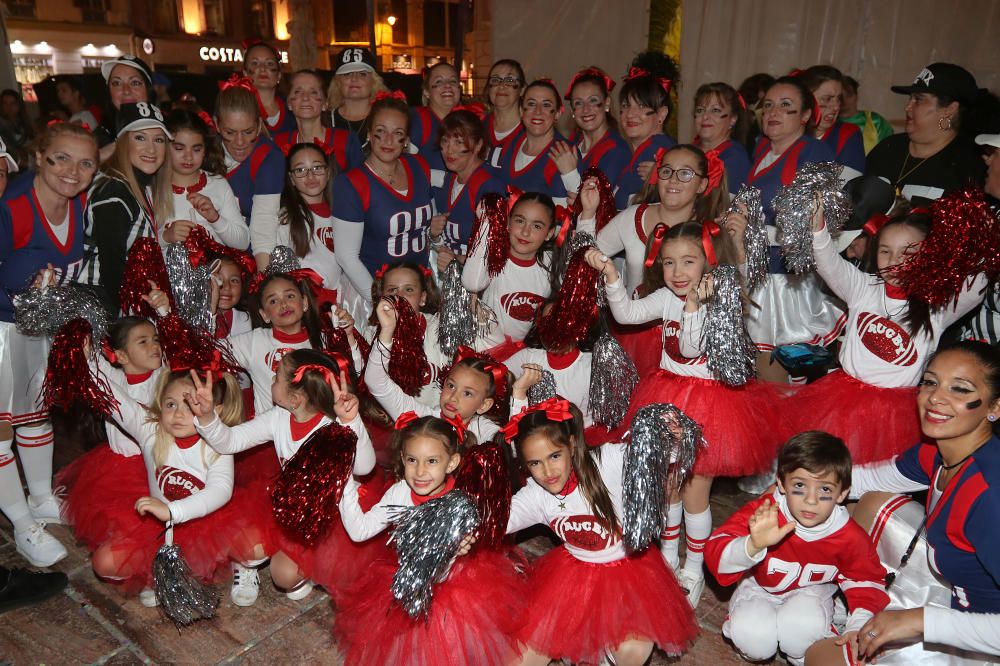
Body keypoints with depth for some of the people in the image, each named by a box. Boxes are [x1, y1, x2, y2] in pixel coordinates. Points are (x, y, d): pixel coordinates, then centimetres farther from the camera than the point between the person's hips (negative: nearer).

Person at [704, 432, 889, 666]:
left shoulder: (850, 538, -18)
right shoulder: (760, 515, -30)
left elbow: (866, 580, 2)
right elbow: (715, 554, -36)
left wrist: (857, 628, -14)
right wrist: (753, 546, -57)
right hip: (759, 588, -1)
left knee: (805, 627, -32)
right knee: (751, 636, -31)